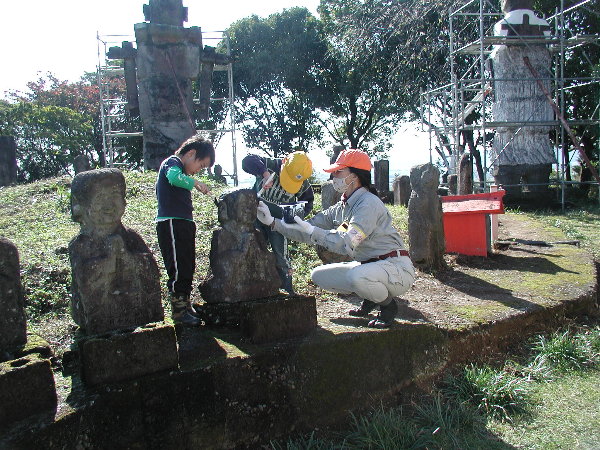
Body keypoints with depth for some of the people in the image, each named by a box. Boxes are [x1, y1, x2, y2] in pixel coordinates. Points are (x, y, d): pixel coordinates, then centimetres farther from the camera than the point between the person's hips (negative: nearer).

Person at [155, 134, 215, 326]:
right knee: (178, 268, -7)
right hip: (171, 223, -10)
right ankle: (179, 311, 1)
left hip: (183, 225, 10)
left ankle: (186, 306, 25)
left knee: (188, 268, 14)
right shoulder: (172, 162, -7)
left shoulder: (181, 168, 23)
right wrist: (196, 183, -24)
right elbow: (174, 177, -31)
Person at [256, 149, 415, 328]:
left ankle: (388, 304, -5)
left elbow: (347, 243, -31)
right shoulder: (340, 208, 7)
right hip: (368, 265, 8)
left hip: (396, 267, -8)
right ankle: (371, 297, 15)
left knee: (356, 276, -37)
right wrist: (273, 222, -1)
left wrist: (312, 230, -29)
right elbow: (307, 231, 7)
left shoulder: (368, 203, -20)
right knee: (319, 275, 3)